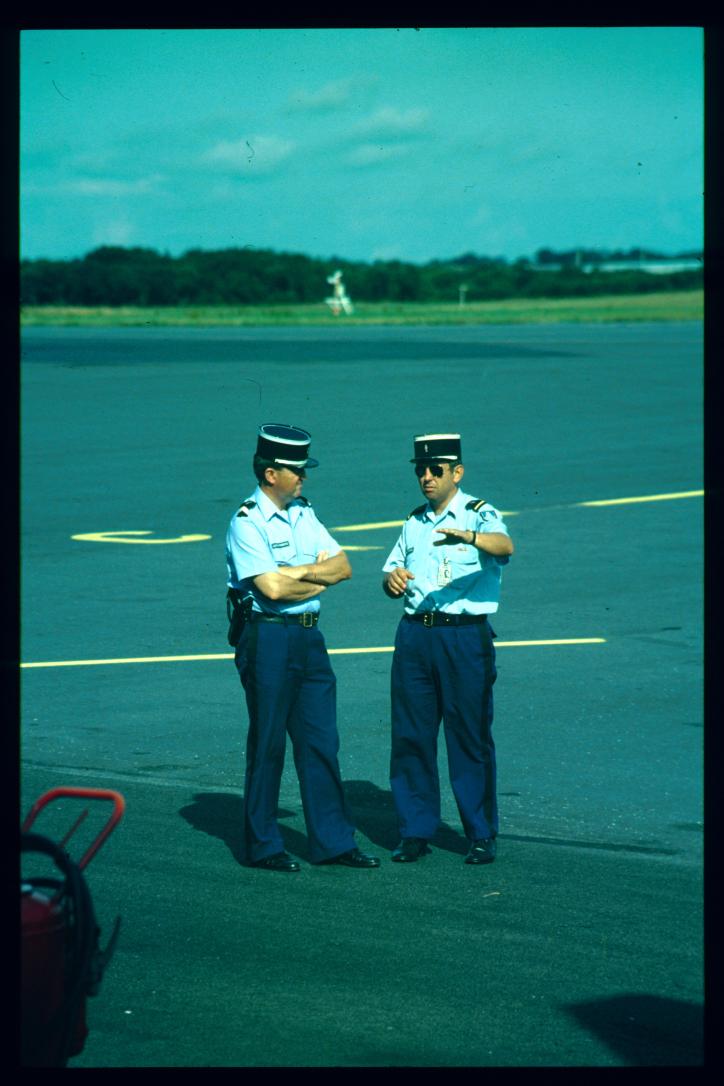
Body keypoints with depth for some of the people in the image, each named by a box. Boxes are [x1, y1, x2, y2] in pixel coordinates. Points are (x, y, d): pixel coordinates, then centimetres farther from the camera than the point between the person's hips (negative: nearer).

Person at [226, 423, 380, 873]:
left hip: (309, 635, 7)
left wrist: (301, 572, -12)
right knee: (268, 745, 1)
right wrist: (320, 578, -6)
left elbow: (343, 566, 5)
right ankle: (263, 847, 9)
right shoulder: (247, 523, -11)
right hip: (267, 638, -7)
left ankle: (333, 840, 14)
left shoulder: (303, 513, 12)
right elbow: (272, 588, -21)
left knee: (321, 742, 8)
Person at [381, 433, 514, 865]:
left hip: (466, 637, -5)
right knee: (410, 736, 4)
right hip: (415, 635, 5)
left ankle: (482, 836, 6)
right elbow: (393, 571, 25)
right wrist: (392, 577, -1)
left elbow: (505, 546, -23)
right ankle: (416, 831, 12)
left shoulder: (480, 514, -2)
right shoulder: (415, 522, 18)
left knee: (471, 736, -3)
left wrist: (469, 536, -45)